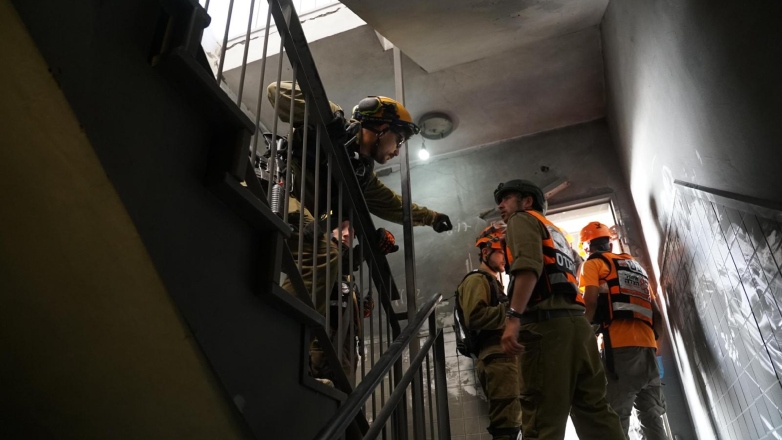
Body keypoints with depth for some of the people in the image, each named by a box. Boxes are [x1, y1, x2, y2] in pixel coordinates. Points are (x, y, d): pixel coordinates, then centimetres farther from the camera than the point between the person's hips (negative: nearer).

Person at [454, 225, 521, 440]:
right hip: (497, 358, -10)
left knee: (510, 422, 10)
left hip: (505, 357, 10)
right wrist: (511, 309, -15)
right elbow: (474, 317, -18)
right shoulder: (477, 280, -1)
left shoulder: (493, 282, 30)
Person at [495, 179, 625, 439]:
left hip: (547, 321, -9)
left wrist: (513, 317, -21)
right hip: (576, 320, 9)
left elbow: (528, 265, -12)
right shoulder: (555, 233, 35)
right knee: (594, 411, 7)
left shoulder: (523, 219, 9)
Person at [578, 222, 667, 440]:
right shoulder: (635, 265, 27)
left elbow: (591, 301, -9)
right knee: (651, 413, 8)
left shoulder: (594, 263, 7)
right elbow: (656, 313, 23)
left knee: (617, 413, -9)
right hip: (647, 343, 7)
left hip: (620, 343, -7)